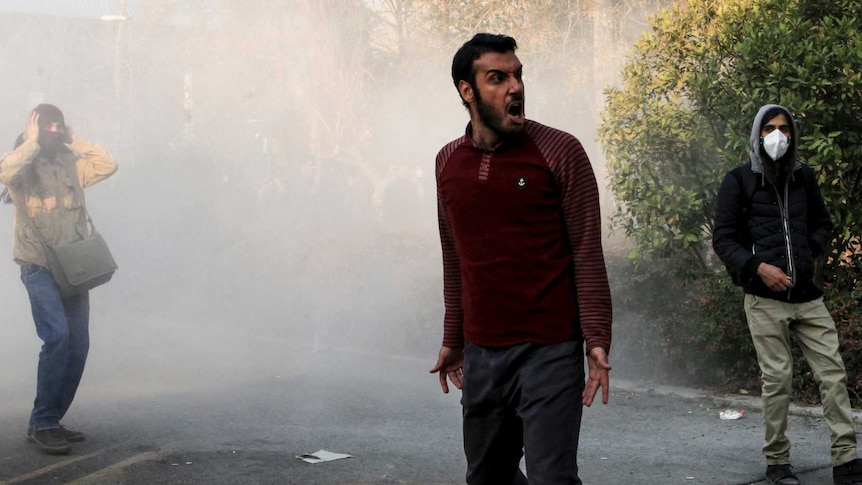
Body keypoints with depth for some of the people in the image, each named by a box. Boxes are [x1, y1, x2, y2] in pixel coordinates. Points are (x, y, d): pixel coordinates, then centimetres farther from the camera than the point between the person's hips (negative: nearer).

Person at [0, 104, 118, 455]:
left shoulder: (70, 165, 12)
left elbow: (108, 165, 10)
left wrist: (75, 143, 7)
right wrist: (32, 142, -15)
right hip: (39, 267, -6)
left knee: (77, 345, 5)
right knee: (57, 336, -21)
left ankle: (51, 421, 15)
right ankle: (42, 423, -14)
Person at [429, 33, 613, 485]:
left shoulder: (559, 151, -6)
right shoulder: (448, 163, 8)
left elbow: (587, 253, -7)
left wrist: (596, 341, -15)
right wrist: (452, 340, 19)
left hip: (548, 353, -5)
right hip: (481, 355, 5)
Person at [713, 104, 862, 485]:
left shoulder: (803, 176, 12)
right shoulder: (739, 180, 0)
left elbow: (822, 223, 22)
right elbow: (723, 239, -2)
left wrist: (812, 252, 2)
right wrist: (758, 266, -16)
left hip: (808, 295, 4)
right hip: (765, 298, -4)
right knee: (778, 378, -3)